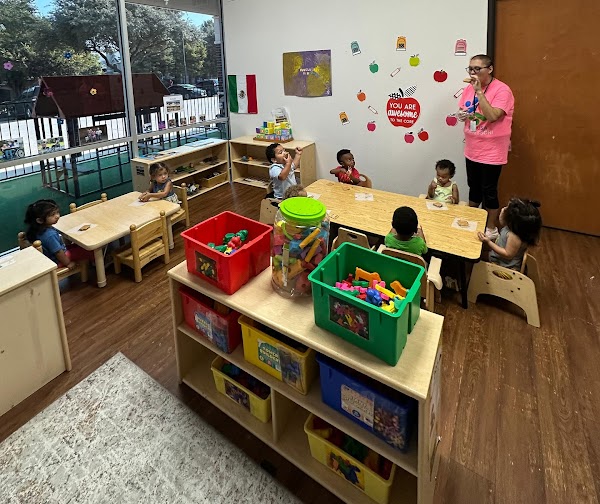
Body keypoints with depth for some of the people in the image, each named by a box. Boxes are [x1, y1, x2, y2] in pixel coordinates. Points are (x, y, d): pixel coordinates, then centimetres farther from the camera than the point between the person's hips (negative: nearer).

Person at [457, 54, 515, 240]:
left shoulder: (502, 90, -16)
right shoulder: (469, 88, 4)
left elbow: (492, 116, -29)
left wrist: (479, 91, -28)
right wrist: (461, 115, -7)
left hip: (492, 151, -6)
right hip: (472, 149, 6)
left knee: (489, 191, 3)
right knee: (474, 188, 18)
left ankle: (491, 228, 19)